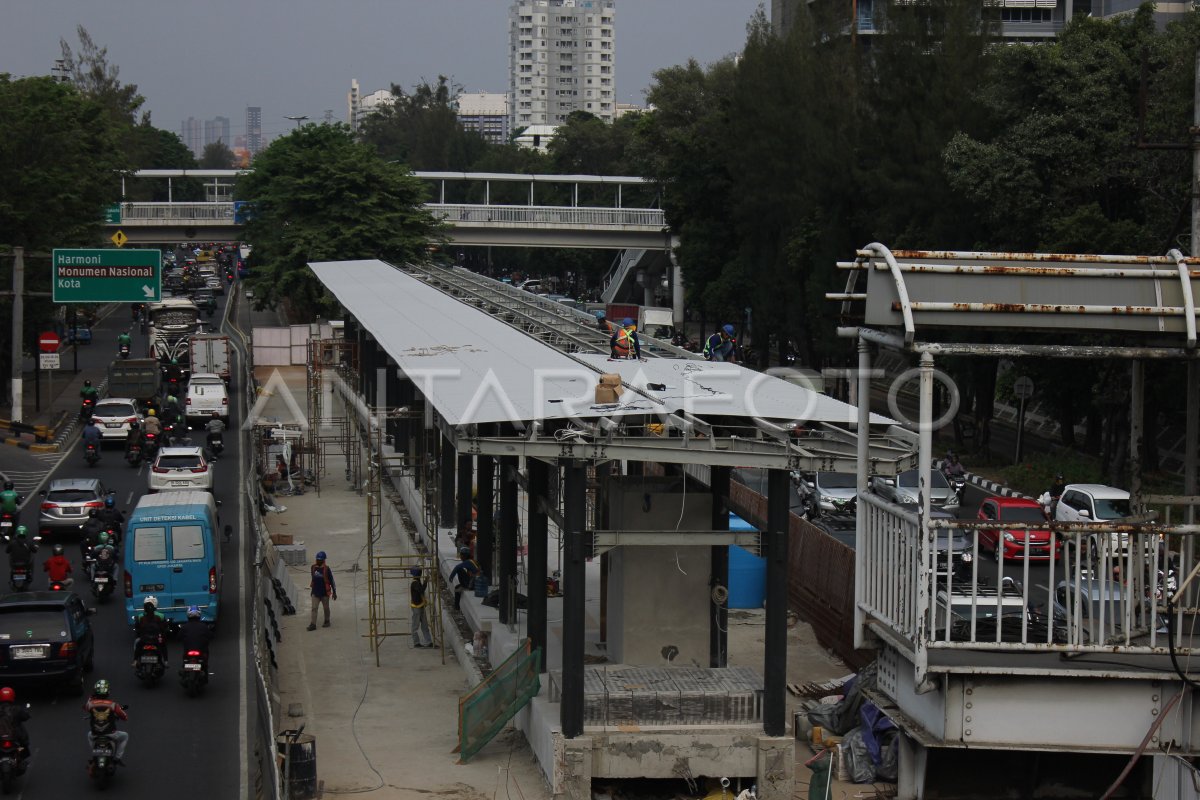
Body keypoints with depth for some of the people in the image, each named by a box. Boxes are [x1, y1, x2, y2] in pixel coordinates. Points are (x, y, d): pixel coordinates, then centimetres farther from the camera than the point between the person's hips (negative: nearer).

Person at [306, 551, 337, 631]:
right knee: (314, 608, -4)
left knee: (326, 608, 12)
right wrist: (312, 589, 21)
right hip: (315, 592, 3)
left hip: (325, 593, -3)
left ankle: (327, 621, 29)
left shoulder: (326, 569, -12)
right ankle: (313, 624, -5)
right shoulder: (313, 568, 1)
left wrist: (334, 592, -6)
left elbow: (332, 581, -7)